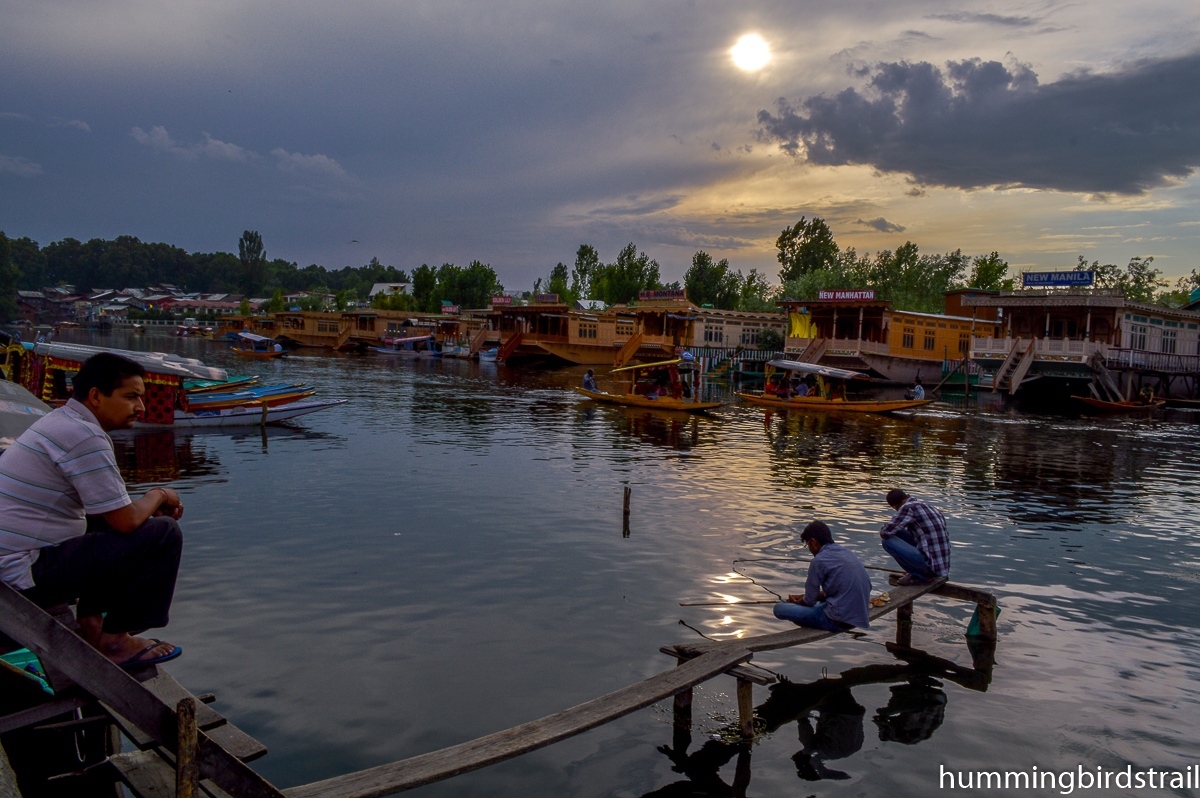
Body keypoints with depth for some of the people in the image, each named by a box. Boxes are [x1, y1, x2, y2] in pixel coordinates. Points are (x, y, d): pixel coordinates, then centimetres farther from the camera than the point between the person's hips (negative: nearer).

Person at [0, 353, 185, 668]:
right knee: (163, 534, -14)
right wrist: (158, 496, 2)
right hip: (26, 576, -11)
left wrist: (151, 503, 8)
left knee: (106, 525, 28)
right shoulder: (84, 437, -19)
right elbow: (127, 520, -19)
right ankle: (116, 641, -1)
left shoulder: (57, 421, 14)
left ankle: (90, 623, 20)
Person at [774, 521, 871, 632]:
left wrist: (795, 602, 17)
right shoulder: (848, 553, 13)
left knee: (779, 608, -7)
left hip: (839, 621, -9)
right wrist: (800, 598, 23)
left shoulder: (819, 560, -12)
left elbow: (809, 601, -5)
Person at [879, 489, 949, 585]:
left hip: (931, 567, -9)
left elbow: (885, 533, -15)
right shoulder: (931, 507, 15)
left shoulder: (908, 507, -12)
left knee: (888, 541, -8)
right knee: (898, 533, 15)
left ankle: (919, 575, 0)